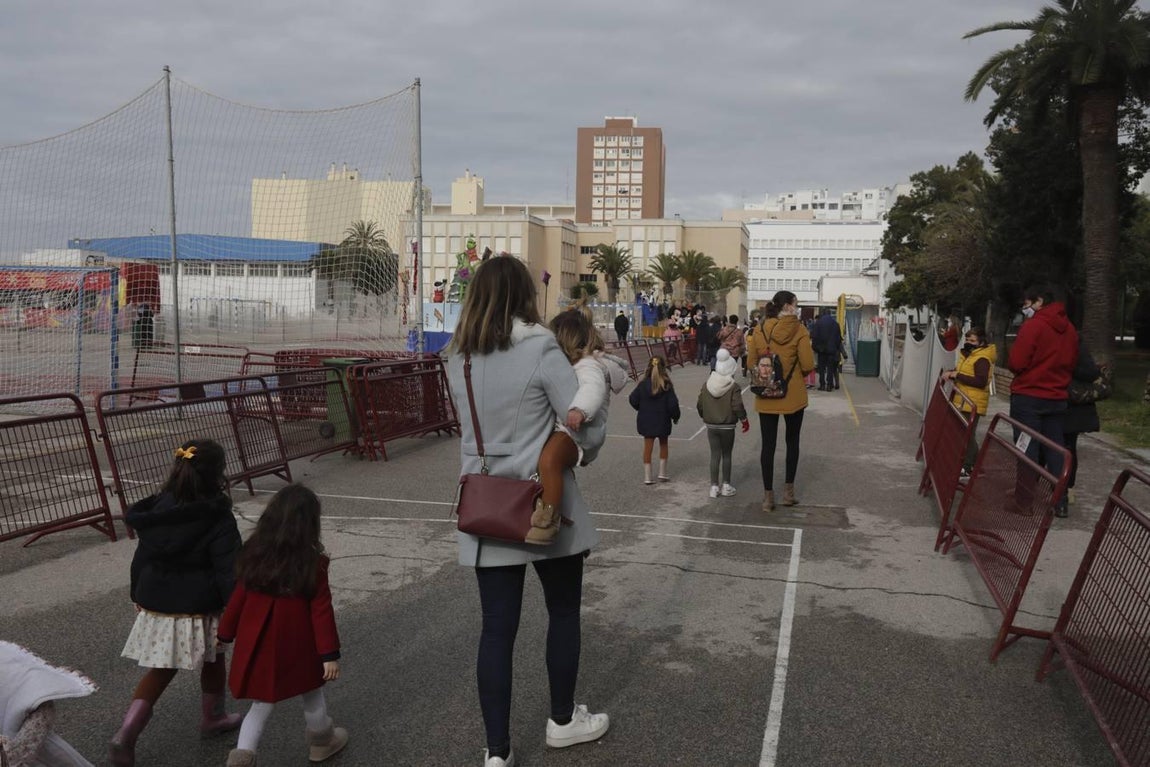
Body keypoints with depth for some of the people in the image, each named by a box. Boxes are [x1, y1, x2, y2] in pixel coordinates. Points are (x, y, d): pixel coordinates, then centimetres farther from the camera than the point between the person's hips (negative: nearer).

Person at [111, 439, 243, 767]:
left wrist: (139, 596, 22)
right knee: (213, 662, 20)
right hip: (197, 610, -5)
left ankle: (126, 734, 5)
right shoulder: (218, 519, -18)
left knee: (160, 670, 18)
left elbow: (141, 557, 9)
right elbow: (228, 571, -18)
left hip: (157, 605, 5)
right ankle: (213, 718, 37)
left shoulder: (156, 509, 0)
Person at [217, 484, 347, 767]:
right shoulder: (313, 562, -15)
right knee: (312, 698, 21)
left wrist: (225, 635, 15)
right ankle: (322, 742, 41)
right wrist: (330, 654, -9)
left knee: (262, 704, 16)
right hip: (297, 648, -3)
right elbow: (321, 610, -14)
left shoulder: (254, 555, -5)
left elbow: (238, 598, 2)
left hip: (257, 646, 3)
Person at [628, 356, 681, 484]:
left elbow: (633, 399, -3)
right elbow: (672, 404, -12)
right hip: (662, 420, -1)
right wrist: (675, 416, 6)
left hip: (646, 420, 1)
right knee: (663, 445, 19)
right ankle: (662, 473, 20)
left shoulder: (643, 384, -7)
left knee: (648, 447, 8)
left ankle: (647, 477, 8)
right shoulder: (666, 385, -13)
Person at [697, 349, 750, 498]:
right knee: (726, 455, 9)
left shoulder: (706, 386, 0)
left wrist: (705, 418, 23)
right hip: (727, 427, -3)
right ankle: (726, 486, 14)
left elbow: (699, 406, 6)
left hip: (711, 426, 3)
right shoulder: (733, 388, -13)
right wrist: (744, 421, -1)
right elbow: (738, 407, -16)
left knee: (715, 455, 8)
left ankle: (714, 487, 8)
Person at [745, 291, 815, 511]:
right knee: (792, 441, 17)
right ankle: (788, 490, 21)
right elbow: (808, 365, -13)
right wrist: (796, 372, 7)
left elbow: (751, 363, 1)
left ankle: (768, 495, 10)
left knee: (768, 444, 8)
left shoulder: (759, 330, -3)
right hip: (793, 395, -2)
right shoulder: (798, 330, -11)